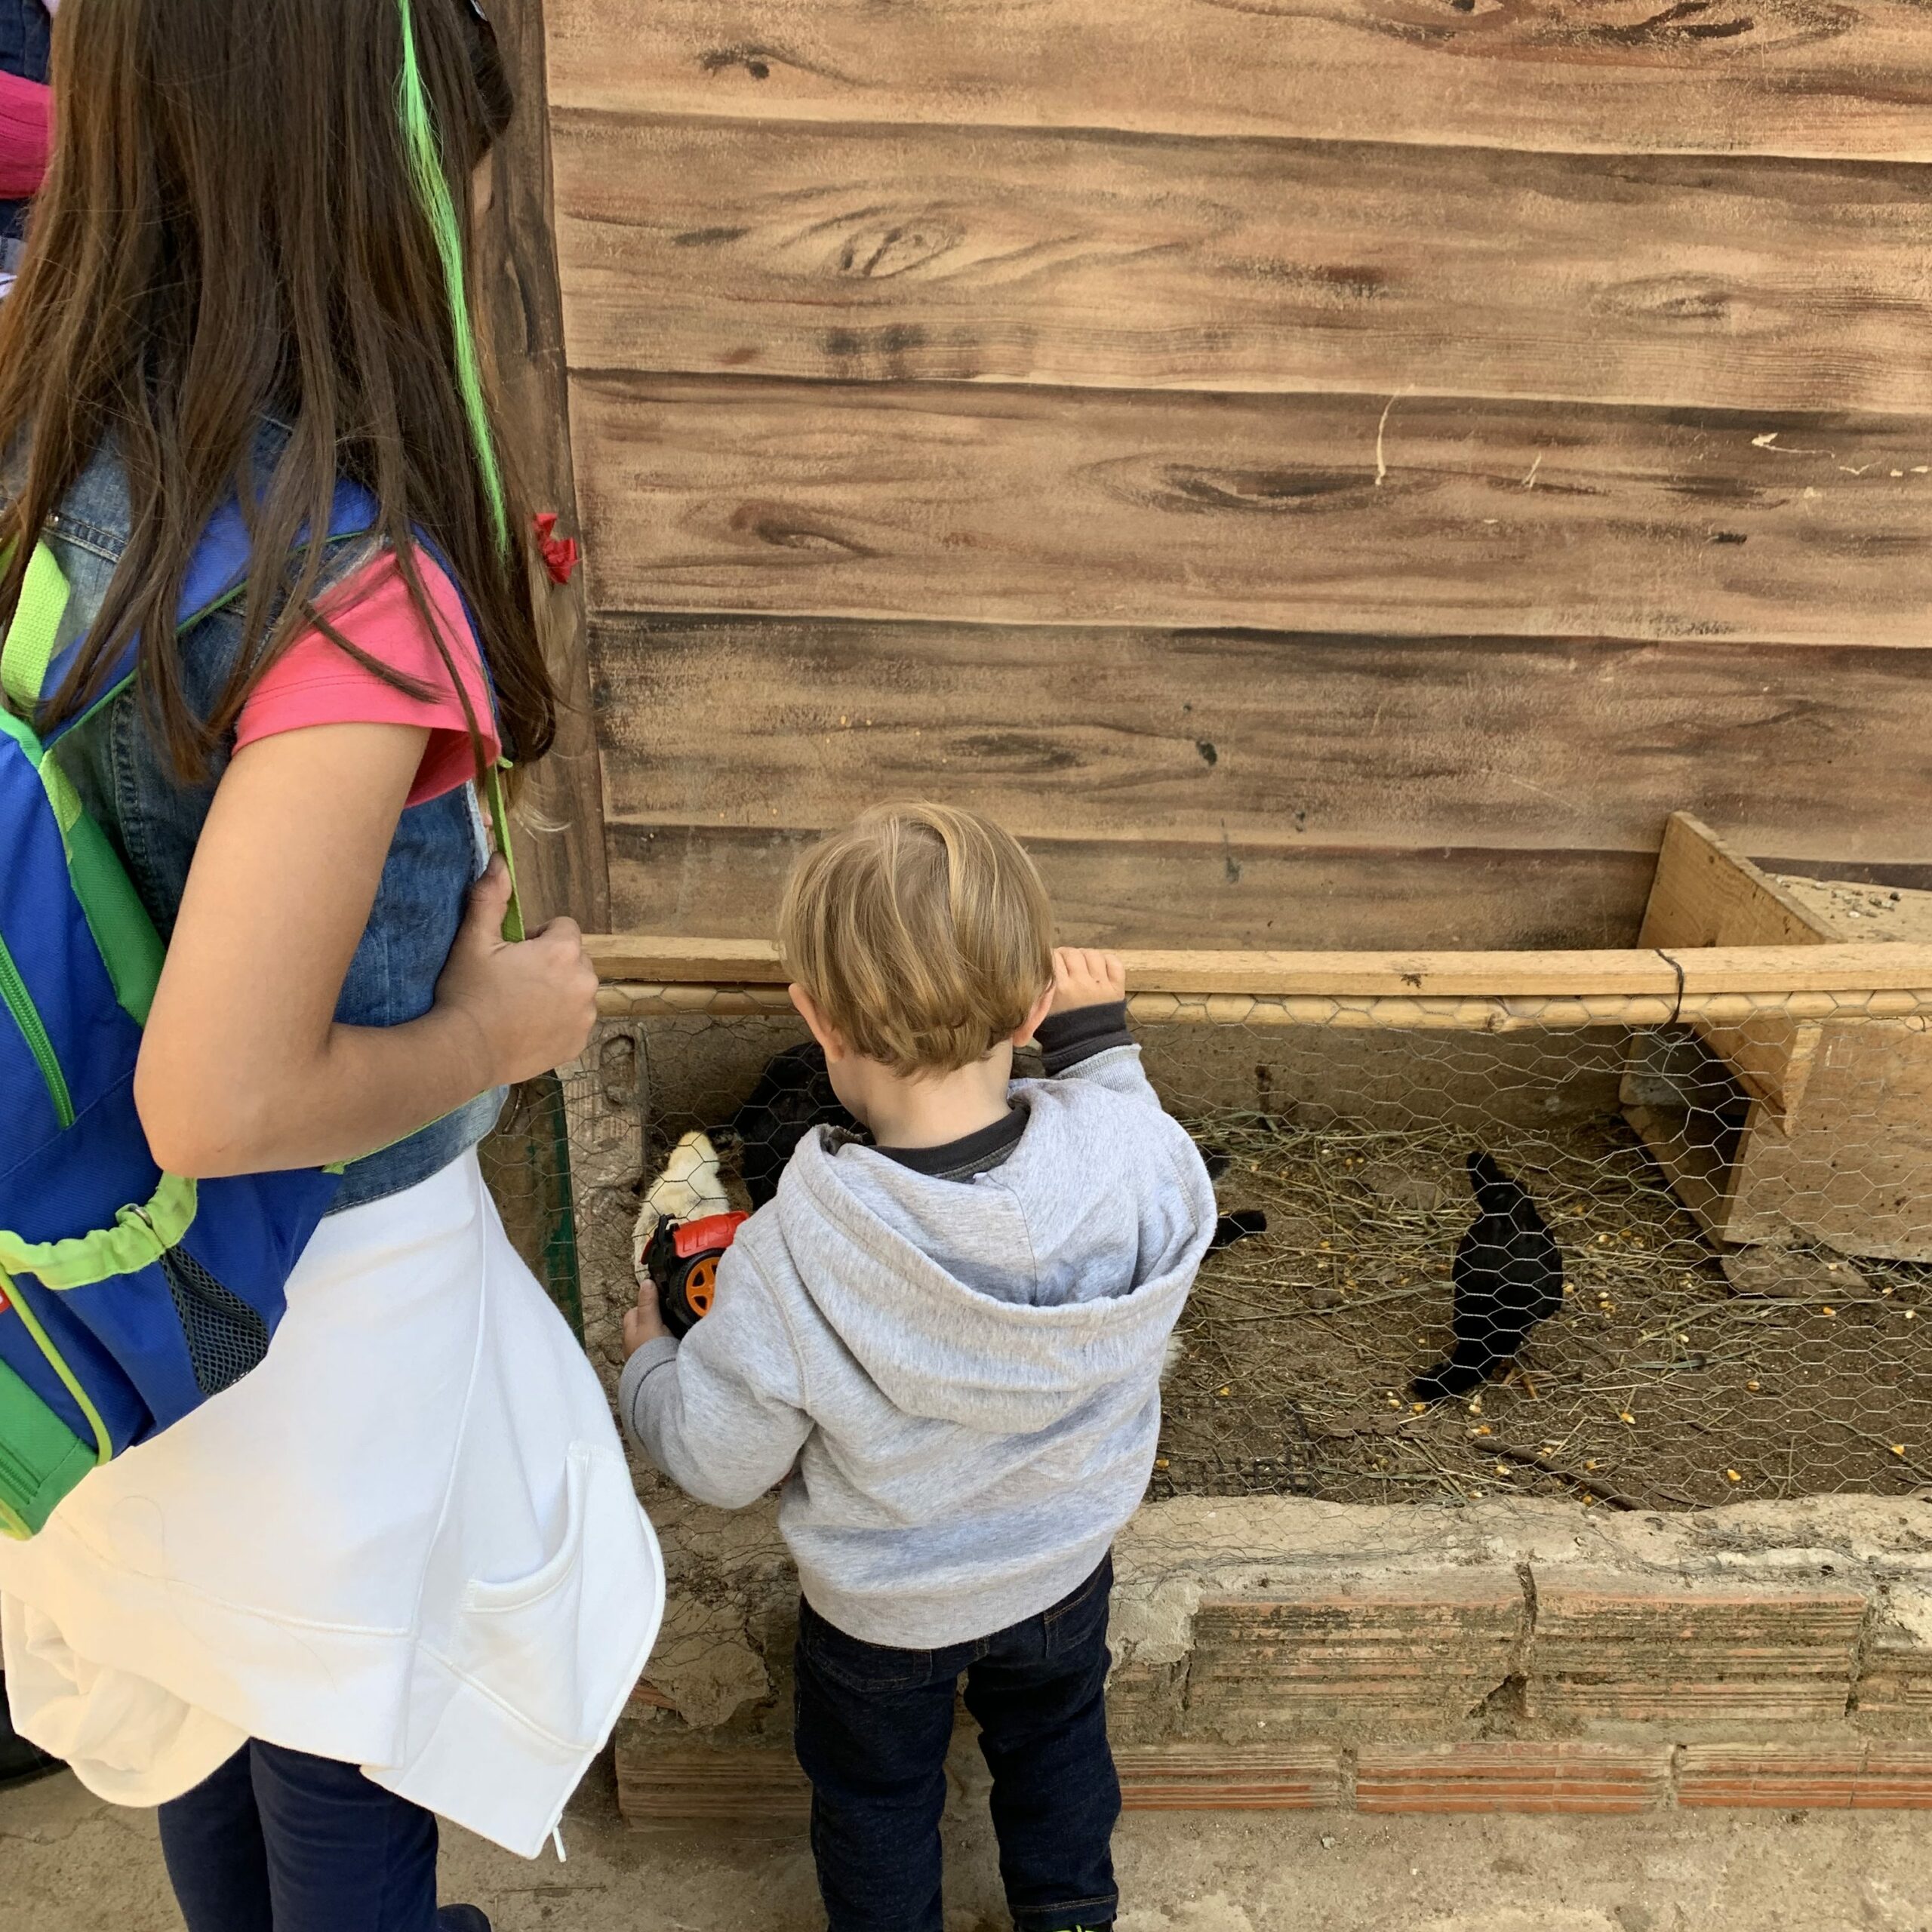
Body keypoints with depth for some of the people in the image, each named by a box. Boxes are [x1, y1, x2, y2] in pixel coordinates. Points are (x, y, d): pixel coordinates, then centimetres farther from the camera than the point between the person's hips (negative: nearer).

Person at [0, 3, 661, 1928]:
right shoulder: (359, 588, -33)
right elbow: (222, 1100, -32)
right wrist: (496, 1030, -16)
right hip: (329, 1273, -7)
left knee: (205, 1644, 33)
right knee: (342, 1722, 22)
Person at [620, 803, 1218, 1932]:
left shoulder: (793, 1260, -38)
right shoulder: (1129, 1150, -32)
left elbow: (719, 1463, -22)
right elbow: (1179, 1204, -5)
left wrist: (648, 1364, -1)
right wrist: (1103, 1044, 3)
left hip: (882, 1611, -3)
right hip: (1067, 1566, 3)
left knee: (876, 1796, 29)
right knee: (1058, 1748, 35)